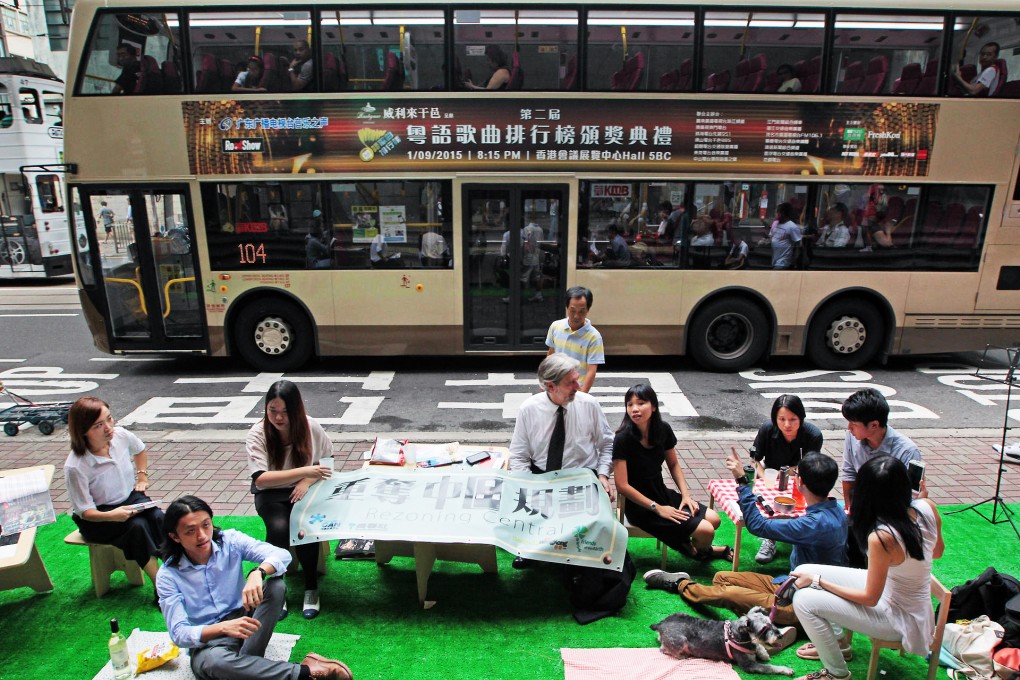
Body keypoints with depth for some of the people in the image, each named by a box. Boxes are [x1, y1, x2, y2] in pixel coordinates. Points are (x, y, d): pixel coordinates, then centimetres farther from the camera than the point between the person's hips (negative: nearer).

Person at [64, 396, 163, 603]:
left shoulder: (120, 435, -13)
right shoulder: (75, 467, -26)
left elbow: (139, 450, 15)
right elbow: (85, 511, -18)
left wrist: (142, 477, 8)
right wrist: (112, 516, -37)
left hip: (130, 498, 4)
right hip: (95, 519, -4)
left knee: (158, 518, -27)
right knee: (137, 526, -32)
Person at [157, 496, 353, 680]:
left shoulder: (230, 541, -8)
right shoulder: (168, 576, -11)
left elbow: (283, 555, -19)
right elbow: (179, 633, -15)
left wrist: (257, 573, -42)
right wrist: (223, 627, -34)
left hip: (244, 618, 3)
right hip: (206, 641, -2)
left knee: (276, 586, -24)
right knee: (213, 661, -38)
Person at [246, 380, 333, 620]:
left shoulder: (310, 426, -10)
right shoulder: (257, 434, -15)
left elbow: (326, 459, 4)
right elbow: (260, 479, -23)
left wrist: (308, 481, -15)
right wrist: (303, 471, -33)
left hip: (303, 490, 1)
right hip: (271, 494, -1)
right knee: (279, 528, -30)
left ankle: (311, 587, -7)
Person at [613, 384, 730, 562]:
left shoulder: (663, 430, -5)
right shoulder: (623, 439, -23)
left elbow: (673, 464, 10)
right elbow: (622, 485, -23)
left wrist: (685, 494, -2)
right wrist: (657, 508, -20)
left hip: (663, 494, 7)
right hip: (640, 506, -6)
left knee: (713, 519, -1)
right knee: (705, 531, -11)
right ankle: (700, 551, 24)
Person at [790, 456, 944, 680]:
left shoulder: (881, 537, -35)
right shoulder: (927, 507, -15)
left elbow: (870, 598, -21)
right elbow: (937, 552, 7)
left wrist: (818, 581, -12)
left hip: (900, 618, -8)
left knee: (803, 600, -14)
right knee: (805, 571, 6)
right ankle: (833, 642, 30)